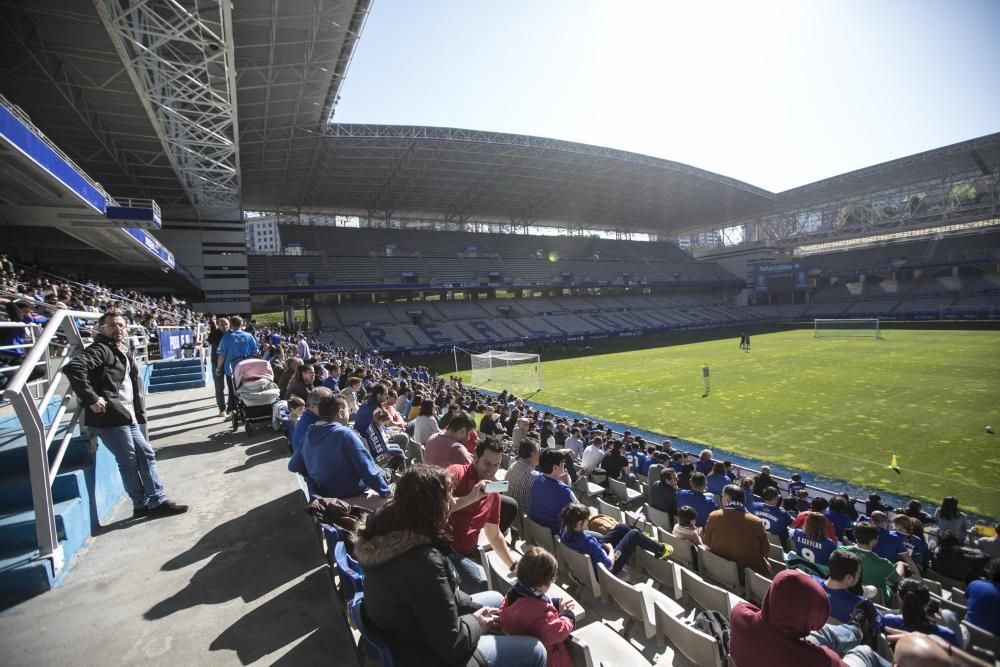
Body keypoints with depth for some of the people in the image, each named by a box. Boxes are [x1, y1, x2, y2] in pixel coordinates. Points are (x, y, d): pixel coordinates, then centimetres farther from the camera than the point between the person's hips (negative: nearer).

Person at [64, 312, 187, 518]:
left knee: (146, 455, 10)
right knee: (129, 461, 0)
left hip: (128, 416, 9)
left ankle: (157, 500, 17)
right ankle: (142, 505, 12)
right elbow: (74, 367, -28)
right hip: (109, 418, -9)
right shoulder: (100, 349, -10)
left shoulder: (125, 352, 18)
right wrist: (91, 398, -29)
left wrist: (139, 411, 18)